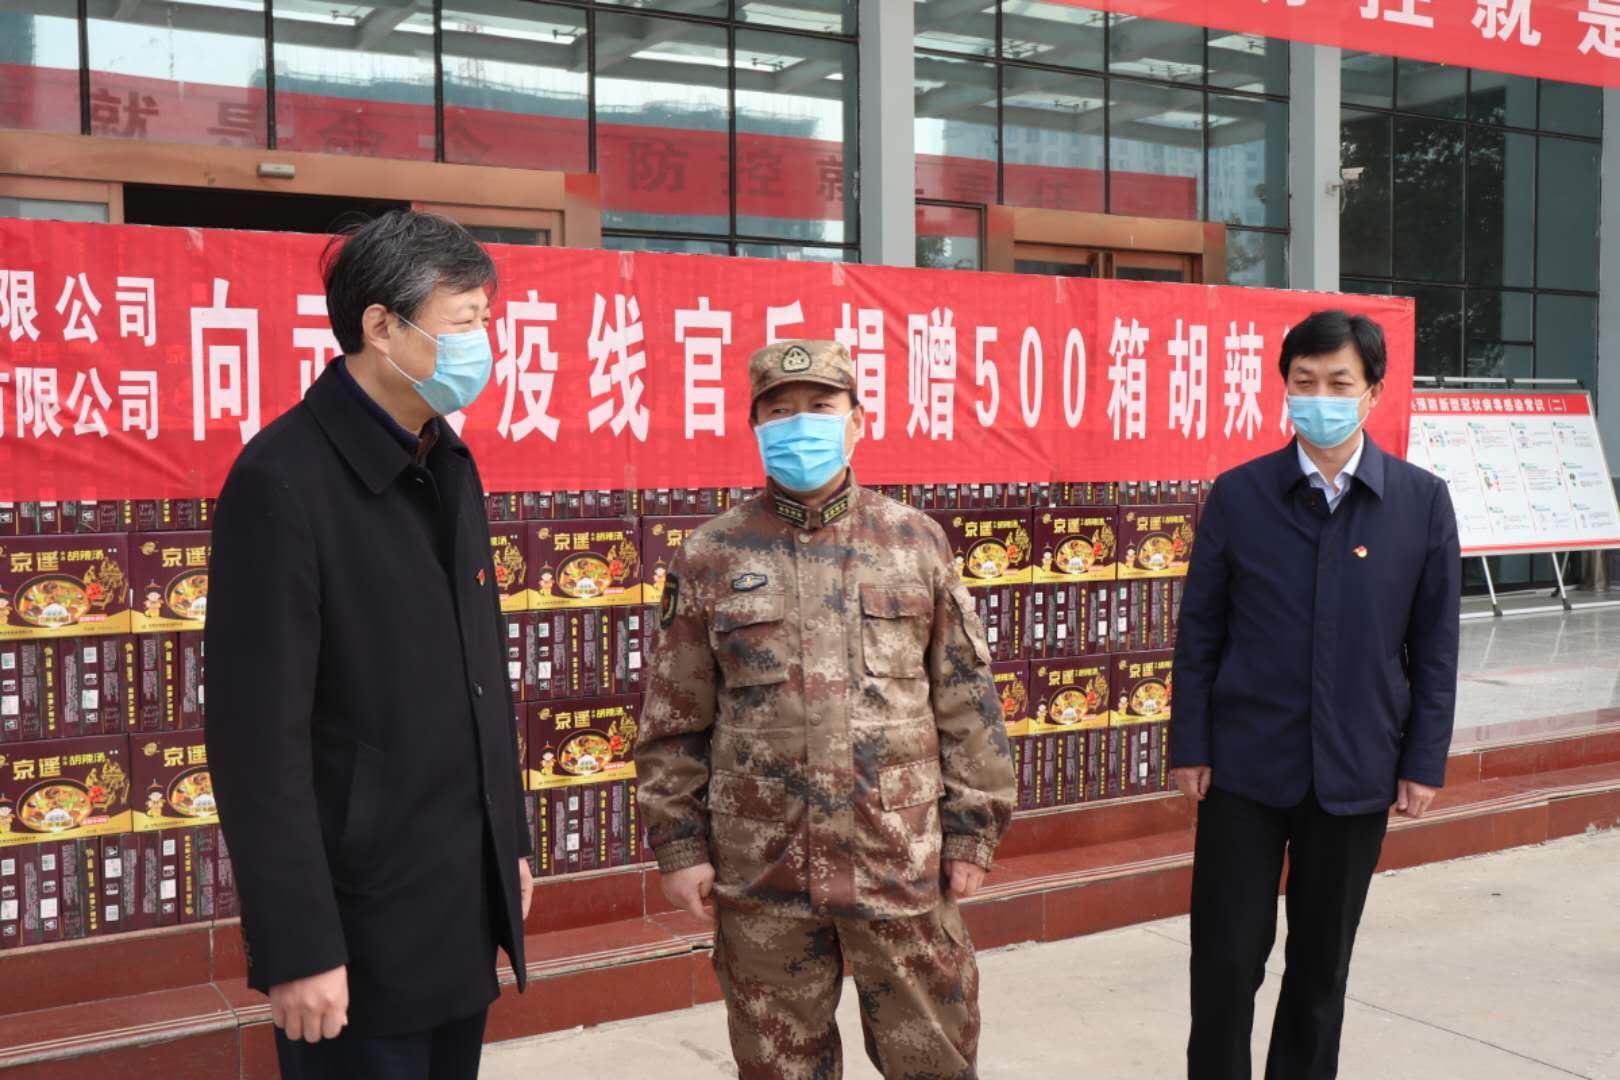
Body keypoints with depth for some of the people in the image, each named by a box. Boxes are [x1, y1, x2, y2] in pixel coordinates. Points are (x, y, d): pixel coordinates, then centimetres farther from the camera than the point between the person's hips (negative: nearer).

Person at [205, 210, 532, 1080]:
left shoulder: (450, 465, 8)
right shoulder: (283, 481, -17)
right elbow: (259, 737, -19)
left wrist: (510, 838, 15)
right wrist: (298, 946, -18)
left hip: (469, 904, 7)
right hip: (365, 925, -7)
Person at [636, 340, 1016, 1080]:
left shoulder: (916, 542, 2)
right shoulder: (710, 559, 1)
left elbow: (966, 701, 4)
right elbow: (675, 722, 4)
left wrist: (972, 830, 2)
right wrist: (679, 842, 1)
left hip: (902, 863, 0)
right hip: (762, 873, 0)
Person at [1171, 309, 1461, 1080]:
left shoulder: (1421, 501, -1)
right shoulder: (1238, 495, -2)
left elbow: (1435, 644, 2)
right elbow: (1199, 631, 0)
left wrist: (1424, 762, 0)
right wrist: (1190, 747, -2)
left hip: (1356, 771, 1)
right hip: (1246, 763, -1)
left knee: (1322, 961, 14)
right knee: (1227, 957, 4)